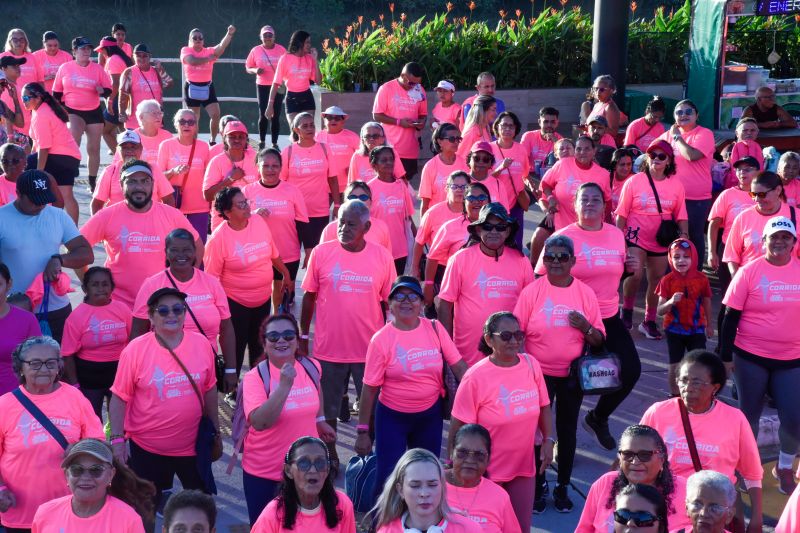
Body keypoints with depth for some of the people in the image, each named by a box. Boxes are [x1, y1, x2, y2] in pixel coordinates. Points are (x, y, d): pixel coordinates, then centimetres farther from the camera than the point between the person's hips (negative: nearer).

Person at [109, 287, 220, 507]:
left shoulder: (201, 344, -4)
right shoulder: (135, 349, -11)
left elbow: (209, 390, 6)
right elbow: (119, 398, -8)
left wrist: (216, 432, 11)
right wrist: (117, 439, -13)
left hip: (192, 445, 2)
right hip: (146, 448, -2)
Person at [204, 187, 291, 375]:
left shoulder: (259, 221, -5)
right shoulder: (218, 238, -20)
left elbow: (273, 253, 10)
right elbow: (211, 278, -15)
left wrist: (286, 275, 18)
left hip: (263, 298, 6)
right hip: (236, 302, -5)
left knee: (259, 345, 21)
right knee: (235, 348, 4)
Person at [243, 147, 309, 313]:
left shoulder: (292, 190, -5)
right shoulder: (248, 191, -4)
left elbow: (302, 223, 2)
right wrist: (253, 214, -19)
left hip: (288, 257, 0)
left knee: (282, 296, 16)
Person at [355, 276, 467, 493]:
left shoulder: (435, 329, -4)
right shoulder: (381, 339, -11)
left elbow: (459, 366, -3)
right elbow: (370, 388, -9)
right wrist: (363, 431, -8)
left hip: (430, 414, 3)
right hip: (392, 417, -3)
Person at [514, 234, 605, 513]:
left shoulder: (585, 293, -1)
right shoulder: (531, 291, -6)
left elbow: (599, 340, 2)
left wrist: (586, 327, -19)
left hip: (572, 375, 2)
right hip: (539, 373, -1)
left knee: (567, 430, 12)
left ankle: (562, 487, 27)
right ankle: (538, 486, 24)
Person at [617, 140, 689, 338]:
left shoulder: (676, 185, 0)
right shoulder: (634, 182, -6)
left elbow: (681, 216, 5)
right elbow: (622, 214, -4)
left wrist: (684, 236, -9)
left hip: (662, 242, 3)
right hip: (636, 238, -3)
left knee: (656, 281, 10)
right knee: (635, 274, -21)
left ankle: (649, 322, 27)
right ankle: (627, 311, 5)